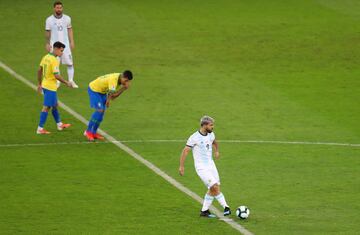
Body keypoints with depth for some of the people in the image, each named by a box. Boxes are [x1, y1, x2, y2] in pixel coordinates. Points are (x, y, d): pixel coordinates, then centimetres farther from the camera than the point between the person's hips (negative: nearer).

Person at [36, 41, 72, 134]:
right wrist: (66, 83, -11)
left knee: (55, 105, 22)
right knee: (46, 107, -3)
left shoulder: (45, 57, 6)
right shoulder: (54, 61, -20)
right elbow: (56, 76, -23)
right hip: (51, 87, -9)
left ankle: (59, 124, 35)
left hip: (45, 85, 9)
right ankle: (40, 129, 0)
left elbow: (39, 71, 12)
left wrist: (39, 84, 21)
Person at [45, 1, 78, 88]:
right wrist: (47, 44, 3)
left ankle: (71, 81, 8)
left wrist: (72, 42, 4)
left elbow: (69, 30, 9)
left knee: (69, 63, -1)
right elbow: (47, 32, 4)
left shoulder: (67, 18, 1)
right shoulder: (49, 20, -4)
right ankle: (57, 82, 14)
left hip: (65, 44, 1)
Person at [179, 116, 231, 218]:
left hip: (211, 165, 8)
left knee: (212, 189, 7)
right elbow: (185, 151, -12)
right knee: (215, 186, -17)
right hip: (201, 168, -8)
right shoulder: (195, 137, -16)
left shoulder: (211, 135, 4)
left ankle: (204, 211, 18)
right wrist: (181, 166, -16)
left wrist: (217, 151, 5)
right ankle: (226, 207, -13)